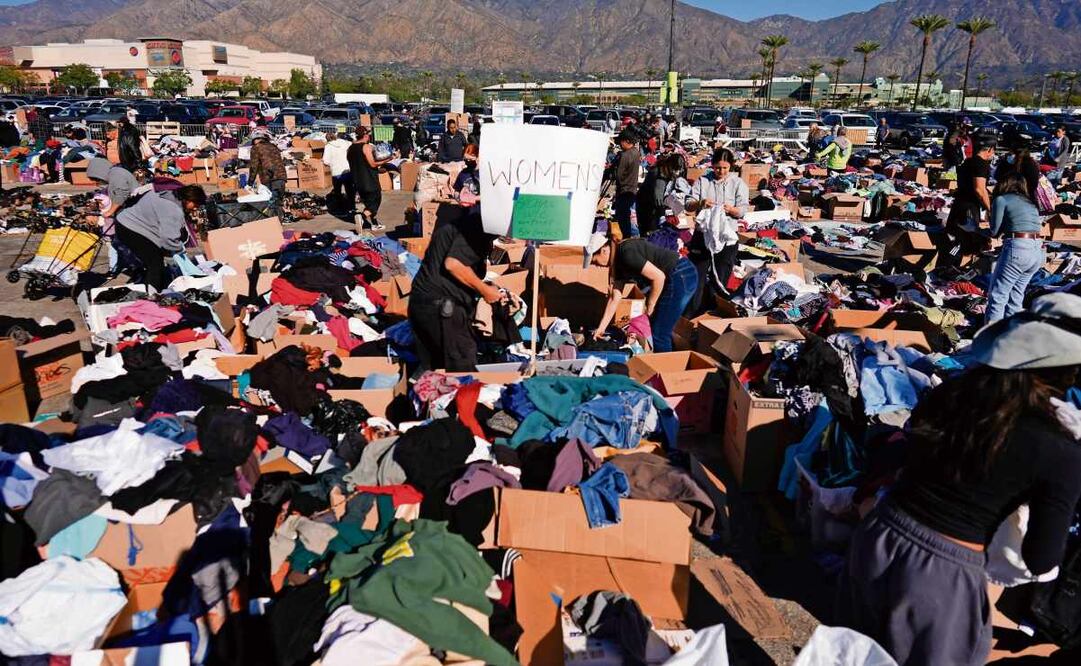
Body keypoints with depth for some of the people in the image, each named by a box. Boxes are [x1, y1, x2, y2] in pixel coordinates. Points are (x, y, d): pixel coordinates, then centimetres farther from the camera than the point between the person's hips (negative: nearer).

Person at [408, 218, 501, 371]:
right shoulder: (476, 227, -11)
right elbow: (453, 264, -23)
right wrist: (484, 290, -10)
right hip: (441, 306, -10)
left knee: (430, 373, 14)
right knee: (464, 372, -4)